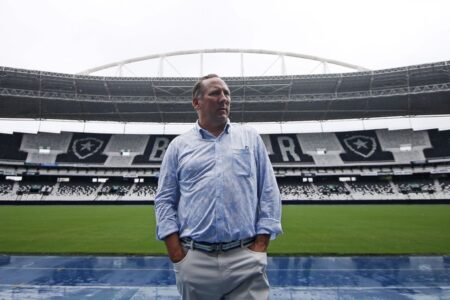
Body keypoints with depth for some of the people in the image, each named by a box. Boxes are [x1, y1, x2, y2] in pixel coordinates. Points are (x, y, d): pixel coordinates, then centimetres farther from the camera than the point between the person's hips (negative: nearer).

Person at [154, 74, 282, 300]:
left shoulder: (250, 137, 8)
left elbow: (269, 194, 5)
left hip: (245, 257, 0)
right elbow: (165, 201, 5)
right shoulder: (179, 146, 7)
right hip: (194, 259, 1)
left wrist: (259, 248, -2)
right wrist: (178, 255, -2)